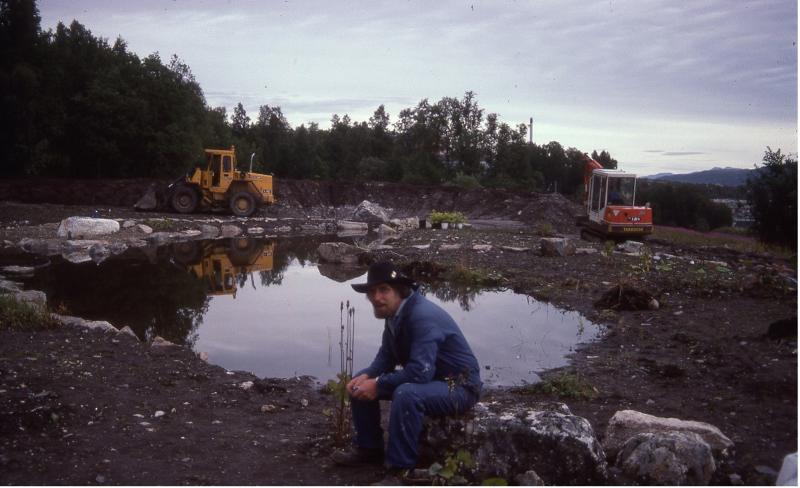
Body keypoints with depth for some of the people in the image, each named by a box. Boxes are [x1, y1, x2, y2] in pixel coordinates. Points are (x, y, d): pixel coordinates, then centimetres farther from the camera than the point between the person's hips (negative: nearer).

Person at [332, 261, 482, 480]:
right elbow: (386, 357, 10)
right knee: (361, 384, 5)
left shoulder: (422, 315, -28)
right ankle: (368, 447, 17)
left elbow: (420, 372, -34)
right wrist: (366, 375, -10)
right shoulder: (394, 314, 0)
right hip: (428, 379, 9)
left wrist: (378, 385, -24)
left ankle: (400, 469, -22)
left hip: (458, 386, -9)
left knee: (406, 394, -37)